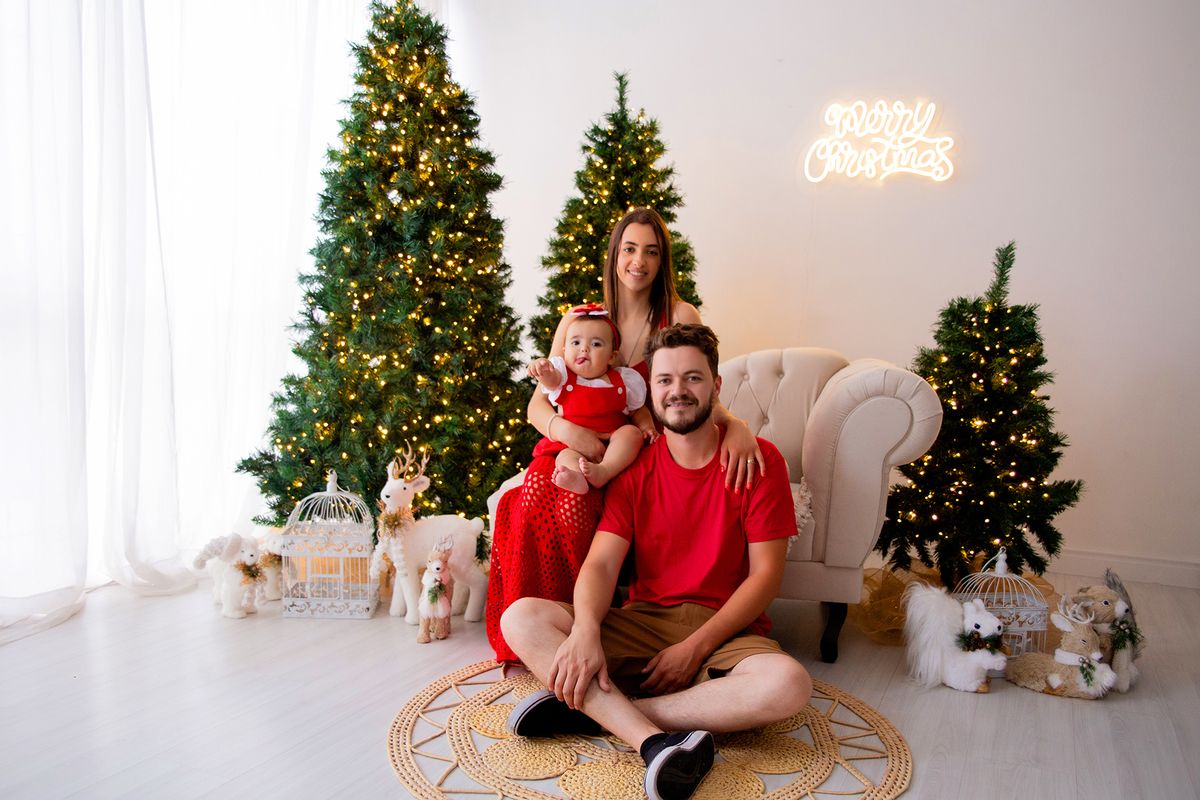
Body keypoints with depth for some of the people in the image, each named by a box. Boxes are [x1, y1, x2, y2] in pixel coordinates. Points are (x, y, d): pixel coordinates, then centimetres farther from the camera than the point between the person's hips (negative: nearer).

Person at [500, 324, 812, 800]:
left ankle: (591, 709, -27)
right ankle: (654, 742, -33)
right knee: (522, 618, -19)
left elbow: (765, 574, -5)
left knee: (788, 685, -35)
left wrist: (694, 648, -15)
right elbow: (601, 563, -5)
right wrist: (586, 632, -27)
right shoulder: (635, 470, 7)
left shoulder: (759, 459, -1)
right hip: (642, 621, 2)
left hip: (726, 631, -2)